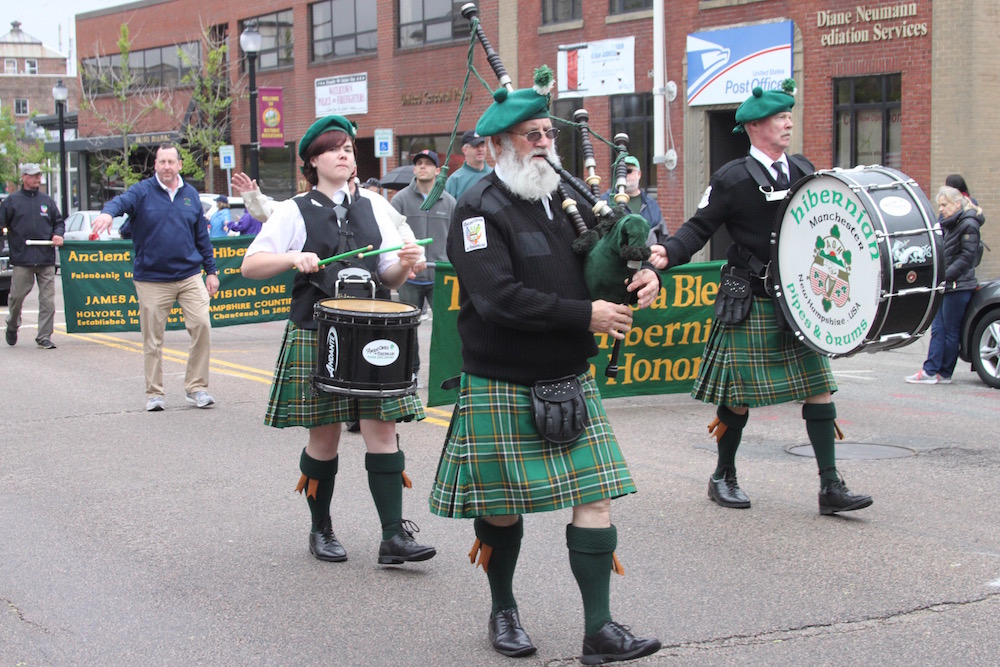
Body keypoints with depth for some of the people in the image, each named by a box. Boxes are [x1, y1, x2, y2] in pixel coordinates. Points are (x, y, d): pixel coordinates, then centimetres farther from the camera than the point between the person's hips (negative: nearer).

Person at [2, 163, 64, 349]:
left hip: (46, 258, 2)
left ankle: (44, 337, 4)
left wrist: (57, 235, 0)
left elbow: (58, 222, 19)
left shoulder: (47, 201, 13)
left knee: (48, 300, -3)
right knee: (16, 295, 5)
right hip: (21, 258, -2)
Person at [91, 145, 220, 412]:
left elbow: (202, 237, 15)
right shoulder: (143, 192, -1)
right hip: (151, 279, -2)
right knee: (152, 338, 4)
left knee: (202, 325, -10)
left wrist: (211, 270, 13)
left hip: (189, 276, 2)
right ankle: (154, 393, 17)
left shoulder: (191, 195, 10)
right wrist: (108, 212, -45)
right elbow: (121, 201, -22)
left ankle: (196, 387, 4)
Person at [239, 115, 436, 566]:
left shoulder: (370, 210, 15)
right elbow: (250, 265, 0)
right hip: (316, 337, -3)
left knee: (382, 429, -5)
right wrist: (293, 258, -17)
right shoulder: (294, 212, 4)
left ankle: (394, 536, -3)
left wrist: (404, 265, -6)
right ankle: (321, 532, 20)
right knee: (324, 436, 3)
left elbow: (389, 278, 16)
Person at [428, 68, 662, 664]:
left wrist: (644, 274, -5)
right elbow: (499, 298, -23)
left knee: (595, 498, -1)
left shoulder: (567, 200, 8)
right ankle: (504, 611, 30)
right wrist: (585, 316, -22)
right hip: (502, 388, -5)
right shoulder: (481, 210, -11)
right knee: (502, 508, 8)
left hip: (570, 383, 5)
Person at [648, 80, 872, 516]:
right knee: (740, 394, 3)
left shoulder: (803, 171, 10)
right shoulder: (733, 178, -8)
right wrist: (668, 254, -25)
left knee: (819, 387, 1)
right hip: (750, 303, -5)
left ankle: (830, 487, 6)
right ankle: (723, 477, 23)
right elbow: (700, 228, -9)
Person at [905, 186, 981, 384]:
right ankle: (931, 371, 4)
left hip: (958, 286, -9)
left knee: (951, 331, -1)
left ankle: (944, 374, 5)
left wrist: (945, 276, -21)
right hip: (947, 286, 9)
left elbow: (966, 257, -16)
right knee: (938, 328, 4)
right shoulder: (951, 225, 17)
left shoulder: (968, 225, -10)